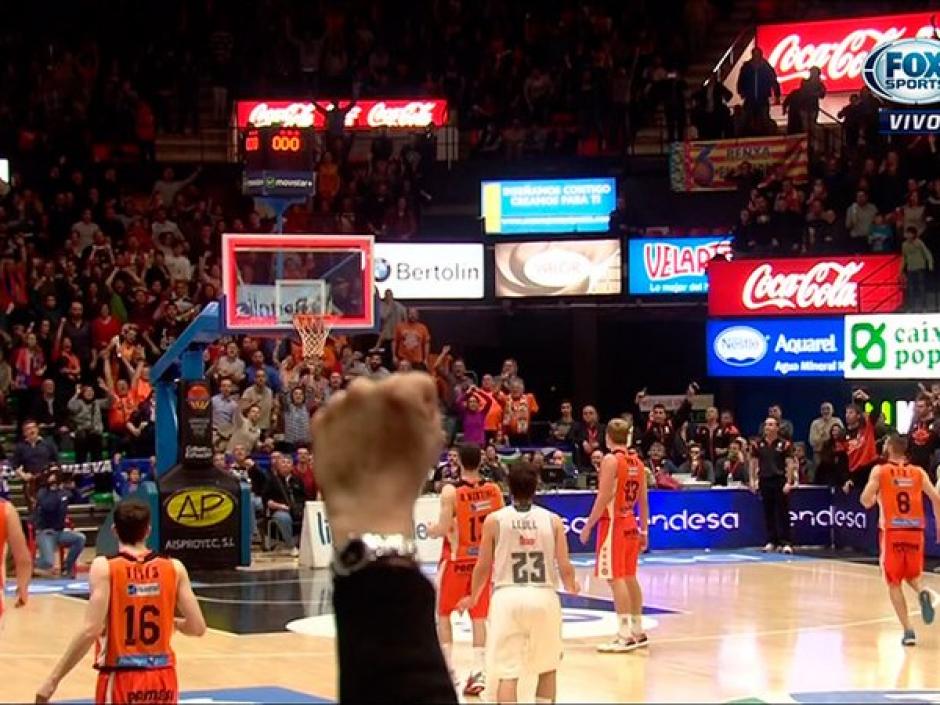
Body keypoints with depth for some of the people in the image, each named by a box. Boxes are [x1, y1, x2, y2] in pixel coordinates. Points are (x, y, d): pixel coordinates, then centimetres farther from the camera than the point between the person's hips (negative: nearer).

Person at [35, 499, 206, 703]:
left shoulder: (104, 567, -8)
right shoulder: (174, 567, 2)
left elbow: (91, 630, -17)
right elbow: (197, 627, 1)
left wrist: (52, 680, -13)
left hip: (121, 680, -3)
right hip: (163, 680, 4)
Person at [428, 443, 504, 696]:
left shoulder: (451, 491, -15)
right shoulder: (494, 490, -2)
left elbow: (443, 529, -17)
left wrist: (431, 530, 4)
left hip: (456, 560, -3)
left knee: (443, 614, 12)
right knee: (479, 616, 7)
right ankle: (478, 672, -2)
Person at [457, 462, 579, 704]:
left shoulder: (494, 520, 1)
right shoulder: (553, 520, 3)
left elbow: (483, 567, 6)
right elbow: (565, 568, 1)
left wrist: (473, 598, 25)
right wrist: (571, 587, 25)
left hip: (507, 597, -1)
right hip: (543, 596, 1)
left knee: (507, 673, 2)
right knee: (547, 668, 20)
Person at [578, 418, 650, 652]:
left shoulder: (610, 460, -14)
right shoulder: (637, 462, 9)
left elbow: (603, 498, -18)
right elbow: (643, 500, 12)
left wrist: (588, 527, -13)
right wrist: (644, 530, 18)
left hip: (613, 524, -8)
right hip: (631, 524, 8)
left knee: (616, 579, -8)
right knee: (630, 577, 15)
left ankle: (625, 636, -12)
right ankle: (638, 632, 20)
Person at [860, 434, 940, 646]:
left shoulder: (879, 470, 1)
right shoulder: (918, 472, 8)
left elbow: (865, 501, -7)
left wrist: (874, 500, 16)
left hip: (892, 532, -2)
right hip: (915, 531, 3)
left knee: (894, 583, 9)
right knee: (912, 576, 22)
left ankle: (908, 631, -2)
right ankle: (923, 593, -13)